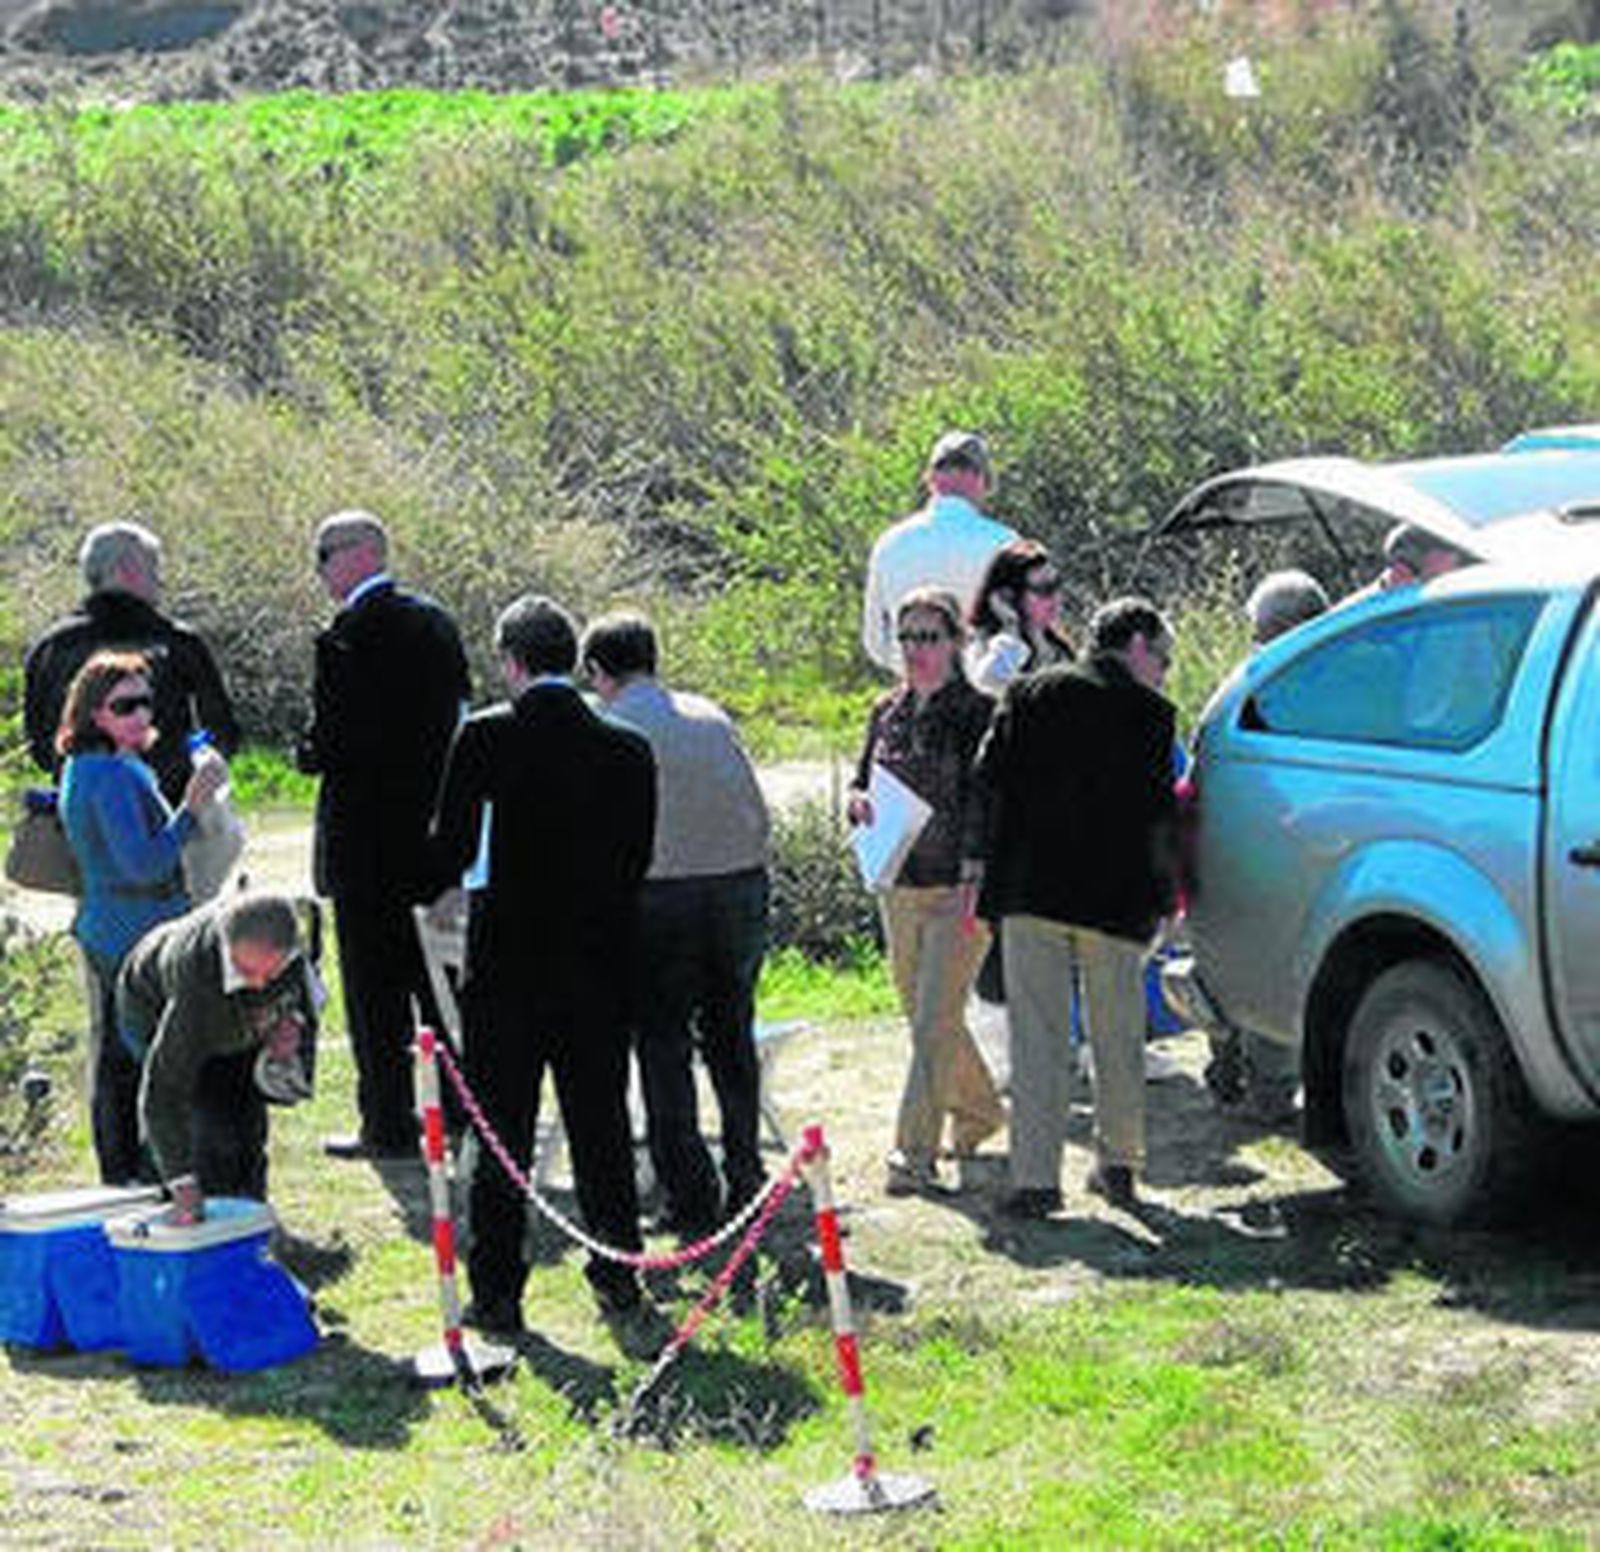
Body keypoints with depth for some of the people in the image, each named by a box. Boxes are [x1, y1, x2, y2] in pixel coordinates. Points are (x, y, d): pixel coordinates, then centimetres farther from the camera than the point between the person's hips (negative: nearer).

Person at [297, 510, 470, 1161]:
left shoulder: (345, 639, -16)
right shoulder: (436, 621, 7)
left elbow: (331, 745, -19)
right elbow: (461, 718, 12)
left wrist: (308, 755, 1)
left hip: (368, 837, -7)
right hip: (435, 831, 7)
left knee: (375, 989, 0)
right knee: (437, 977, 15)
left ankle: (389, 1125, 2)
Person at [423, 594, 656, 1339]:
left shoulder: (484, 737, -10)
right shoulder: (627, 750, -1)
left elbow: (450, 847, -11)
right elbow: (637, 861, 4)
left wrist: (443, 893, 10)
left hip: (508, 960, -3)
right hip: (599, 964, 3)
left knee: (500, 1134, 5)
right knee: (601, 1123, 15)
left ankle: (496, 1292, 6)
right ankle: (618, 1276, 21)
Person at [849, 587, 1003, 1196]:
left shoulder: (977, 711, -8)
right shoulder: (888, 711, 11)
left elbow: (984, 802, -12)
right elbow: (862, 783, 19)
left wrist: (973, 880, -20)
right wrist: (859, 802, -5)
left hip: (958, 890, -7)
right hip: (899, 888, 7)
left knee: (936, 1022, -11)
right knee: (924, 1019, 15)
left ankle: (916, 1151, -12)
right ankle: (979, 1112, 36)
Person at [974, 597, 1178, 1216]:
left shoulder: (1031, 694, 6)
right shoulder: (1149, 713, -2)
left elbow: (989, 776, 3)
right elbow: (1156, 815, -4)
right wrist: (1162, 894, 7)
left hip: (1031, 887, 1)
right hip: (1115, 896, -1)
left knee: (1037, 1036, 1)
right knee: (1117, 1037, 13)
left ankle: (1036, 1178, -3)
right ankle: (1118, 1163, 23)